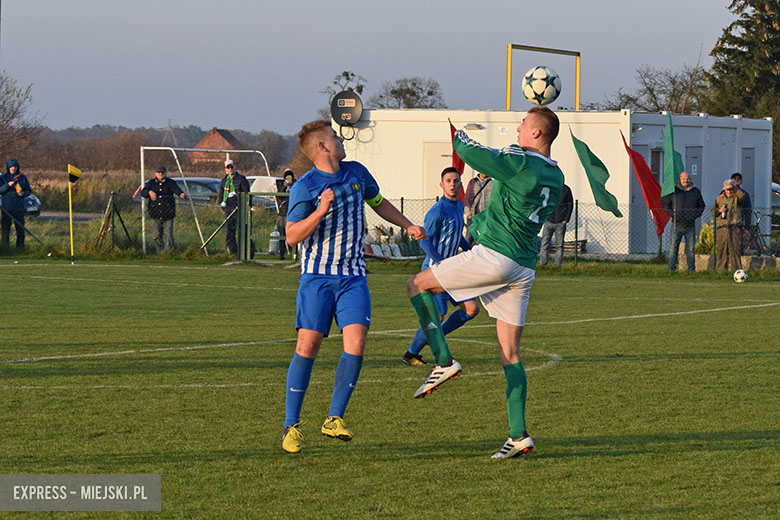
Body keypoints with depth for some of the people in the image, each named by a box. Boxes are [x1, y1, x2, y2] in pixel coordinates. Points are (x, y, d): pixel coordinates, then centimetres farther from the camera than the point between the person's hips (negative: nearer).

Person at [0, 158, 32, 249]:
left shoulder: (23, 178, 10)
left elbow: (29, 190, 12)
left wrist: (23, 193, -9)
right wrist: (8, 185, -18)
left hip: (19, 207, 1)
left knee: (20, 227, -2)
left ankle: (20, 245, 4)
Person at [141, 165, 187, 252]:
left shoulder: (170, 183, 2)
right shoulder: (151, 183, 7)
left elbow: (176, 189, -18)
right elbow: (143, 193, -7)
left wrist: (181, 194, -42)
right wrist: (149, 192, -30)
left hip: (168, 215, -2)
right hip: (156, 215, 2)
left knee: (168, 234, -10)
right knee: (157, 235, 7)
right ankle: (160, 253, 18)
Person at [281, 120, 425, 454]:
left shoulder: (356, 173, 10)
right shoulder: (305, 187, -6)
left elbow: (379, 203, 29)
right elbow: (292, 236, -9)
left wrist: (408, 226, 23)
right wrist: (320, 212, -21)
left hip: (353, 277, 4)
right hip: (317, 278, -4)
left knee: (355, 344, -13)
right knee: (307, 346, -9)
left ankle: (334, 419, -2)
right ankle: (291, 425, 2)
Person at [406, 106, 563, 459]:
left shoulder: (519, 163, -13)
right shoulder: (555, 176, 13)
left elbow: (468, 152, -10)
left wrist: (460, 137, 13)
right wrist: (478, 221, 36)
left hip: (493, 255, -8)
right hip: (524, 267, 8)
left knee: (417, 285, 6)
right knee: (509, 354, 8)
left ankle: (443, 361, -7)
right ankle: (519, 435, 2)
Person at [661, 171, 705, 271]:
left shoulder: (696, 192, 10)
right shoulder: (673, 191, 3)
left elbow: (701, 206, 19)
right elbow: (664, 203, 9)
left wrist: (696, 215, 1)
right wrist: (672, 214, -4)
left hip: (690, 225, 2)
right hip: (677, 224, -2)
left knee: (690, 248, 3)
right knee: (674, 247, -4)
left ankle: (691, 268, 8)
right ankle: (671, 268, -3)